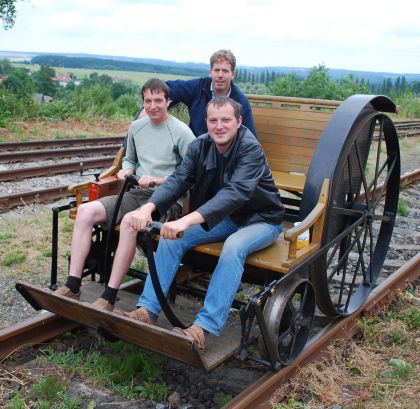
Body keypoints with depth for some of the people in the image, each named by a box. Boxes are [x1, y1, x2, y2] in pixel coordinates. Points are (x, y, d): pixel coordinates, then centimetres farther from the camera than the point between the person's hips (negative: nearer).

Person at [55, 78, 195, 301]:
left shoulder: (182, 132, -5)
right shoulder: (136, 127, 16)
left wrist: (158, 180, -17)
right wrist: (127, 170, 7)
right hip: (136, 193, 7)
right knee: (86, 210, -15)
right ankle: (72, 286, -16)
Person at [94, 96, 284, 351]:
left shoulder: (250, 148, -25)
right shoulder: (200, 146, -5)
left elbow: (236, 191, -40)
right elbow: (178, 180, -17)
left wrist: (188, 221, -53)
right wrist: (149, 207, -39)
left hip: (260, 219, -5)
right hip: (223, 217, 5)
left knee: (234, 247, -38)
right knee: (171, 237, -17)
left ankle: (204, 327, -39)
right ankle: (148, 310, -16)